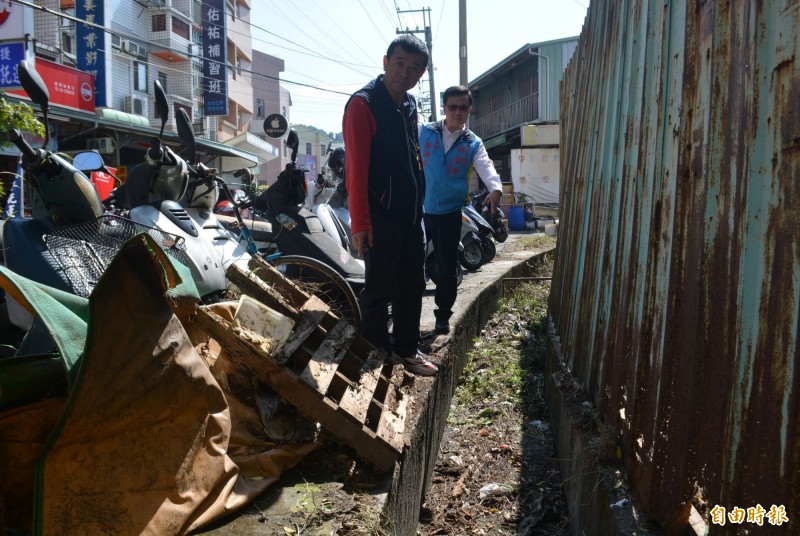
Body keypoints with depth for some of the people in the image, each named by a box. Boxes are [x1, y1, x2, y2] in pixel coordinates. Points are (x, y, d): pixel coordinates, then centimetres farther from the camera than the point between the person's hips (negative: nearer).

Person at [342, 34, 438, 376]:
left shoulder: (409, 105, 13)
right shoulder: (363, 104, -11)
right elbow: (356, 167, -17)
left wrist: (419, 203, 18)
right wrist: (360, 222, -21)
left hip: (412, 212, 8)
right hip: (381, 215, -8)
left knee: (413, 285, 15)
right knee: (379, 289, 1)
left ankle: (406, 349, 29)